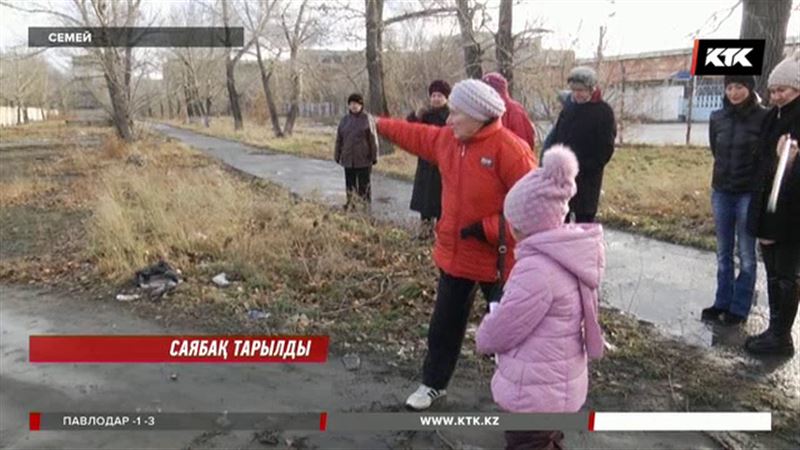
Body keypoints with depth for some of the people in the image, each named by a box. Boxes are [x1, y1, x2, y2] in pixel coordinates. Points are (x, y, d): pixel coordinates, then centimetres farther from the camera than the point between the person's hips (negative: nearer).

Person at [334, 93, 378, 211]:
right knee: (350, 183, 10)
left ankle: (366, 206, 11)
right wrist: (337, 155, 10)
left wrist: (374, 156, -7)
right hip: (348, 159, 4)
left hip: (363, 159, -4)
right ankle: (350, 204, 20)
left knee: (364, 184, 3)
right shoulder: (345, 119, 9)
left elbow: (373, 139, -5)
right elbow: (339, 139, 12)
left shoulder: (368, 119, -4)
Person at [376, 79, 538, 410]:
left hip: (498, 259, -6)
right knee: (444, 324, 18)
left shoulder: (509, 148, -21)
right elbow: (416, 135, 22)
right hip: (455, 254, 7)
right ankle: (433, 384, 37)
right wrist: (380, 125, 30)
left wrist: (489, 229, -26)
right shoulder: (447, 140, 2)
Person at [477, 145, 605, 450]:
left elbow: (496, 334, -20)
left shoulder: (538, 269, -30)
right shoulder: (572, 255, -2)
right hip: (560, 385, 8)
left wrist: (483, 338, 0)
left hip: (534, 393, -8)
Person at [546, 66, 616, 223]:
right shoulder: (569, 110, 9)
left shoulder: (604, 112, -7)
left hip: (586, 178, -5)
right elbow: (556, 139, 13)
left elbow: (606, 148, -10)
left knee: (584, 219, 3)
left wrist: (583, 167, -17)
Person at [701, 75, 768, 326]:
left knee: (745, 255, 5)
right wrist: (730, 170, 9)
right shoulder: (717, 118, 2)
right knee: (723, 253, 12)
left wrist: (749, 173, 1)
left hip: (749, 194, -4)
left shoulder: (763, 117, -9)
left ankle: (739, 308, 15)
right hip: (721, 191, 4)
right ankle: (722, 303, 23)